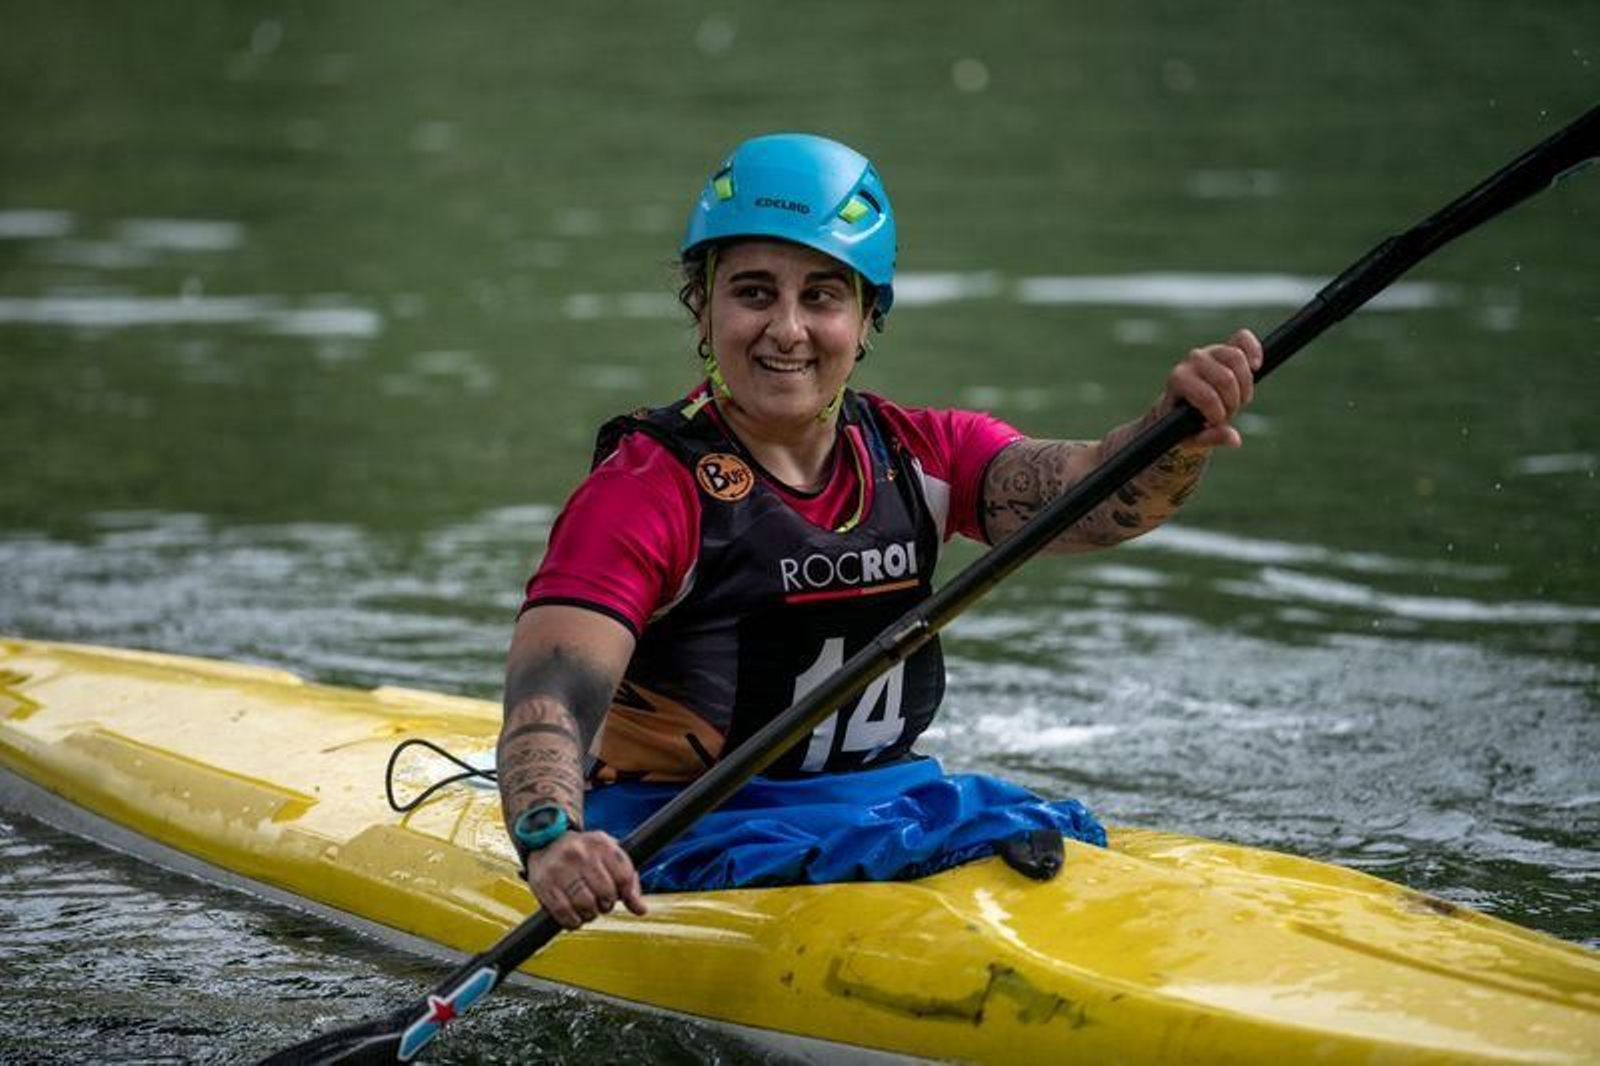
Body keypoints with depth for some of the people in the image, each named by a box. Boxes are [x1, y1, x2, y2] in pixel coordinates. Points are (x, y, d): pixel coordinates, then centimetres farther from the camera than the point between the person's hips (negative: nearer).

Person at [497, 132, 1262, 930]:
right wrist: (551, 838, -45)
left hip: (883, 797, 6)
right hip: (679, 829, -6)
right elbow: (547, 698, -23)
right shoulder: (648, 489, -10)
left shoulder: (921, 457, 6)